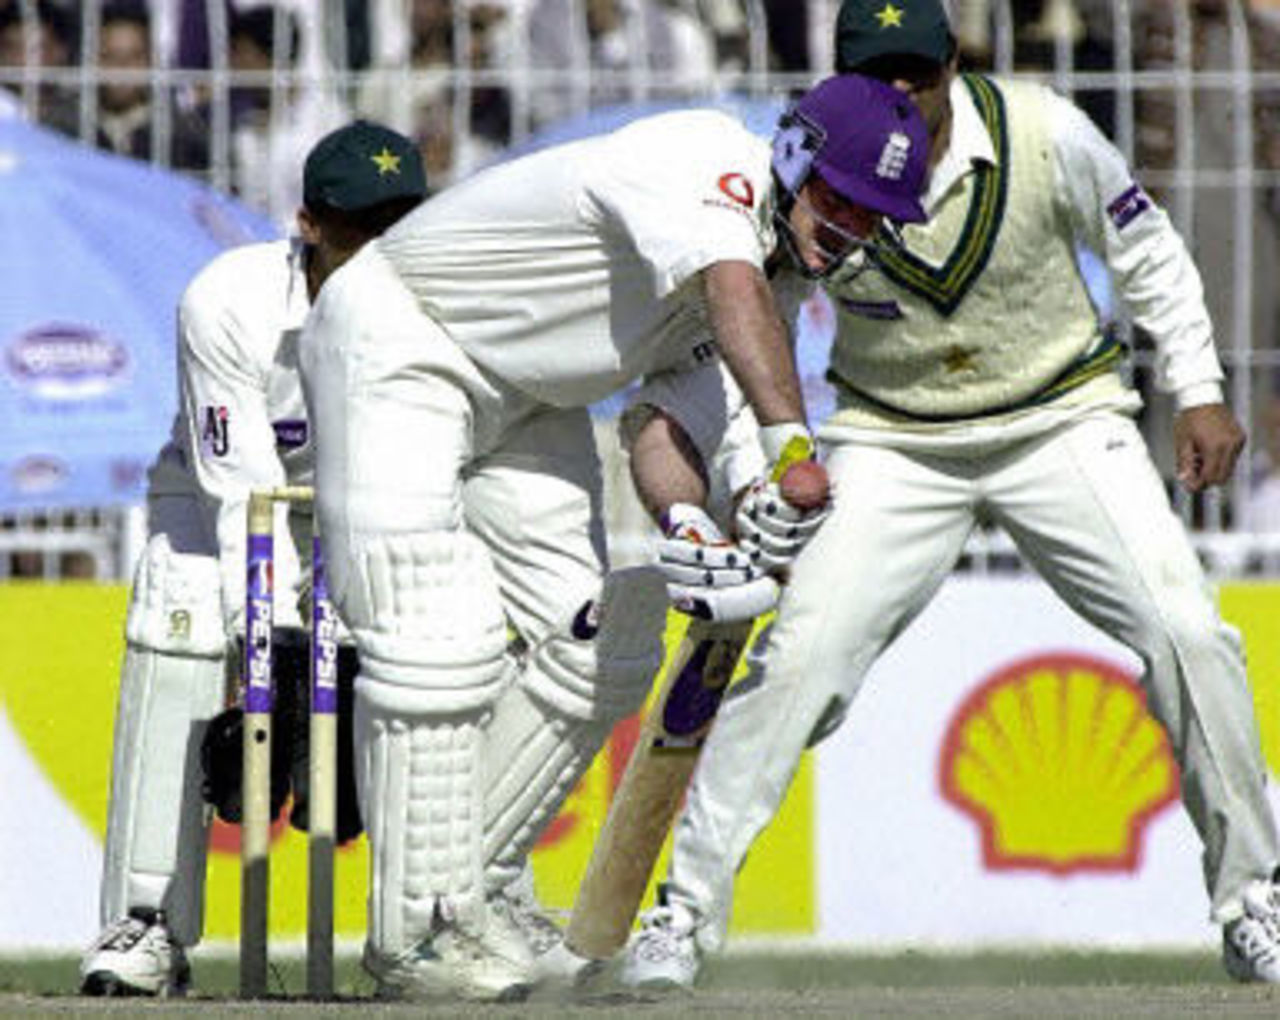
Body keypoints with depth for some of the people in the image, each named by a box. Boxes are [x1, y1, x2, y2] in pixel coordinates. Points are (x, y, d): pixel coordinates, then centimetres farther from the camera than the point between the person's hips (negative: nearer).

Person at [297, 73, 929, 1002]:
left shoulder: (779, 277, 0)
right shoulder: (707, 158, -27)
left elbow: (671, 426, -7)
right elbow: (732, 288, -47)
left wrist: (689, 528, -29)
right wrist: (791, 441, -61)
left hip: (522, 402, 9)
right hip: (397, 347, -9)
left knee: (600, 646, 4)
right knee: (441, 638, -19)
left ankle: (466, 887, 16)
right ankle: (416, 930, -14)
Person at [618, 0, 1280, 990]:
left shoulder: (1045, 135, -15)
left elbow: (1143, 246, 2)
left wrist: (1199, 389, 0)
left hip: (1063, 425, 1)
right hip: (895, 446, 0)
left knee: (1187, 635, -13)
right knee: (800, 655, -17)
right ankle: (686, 910, -5)